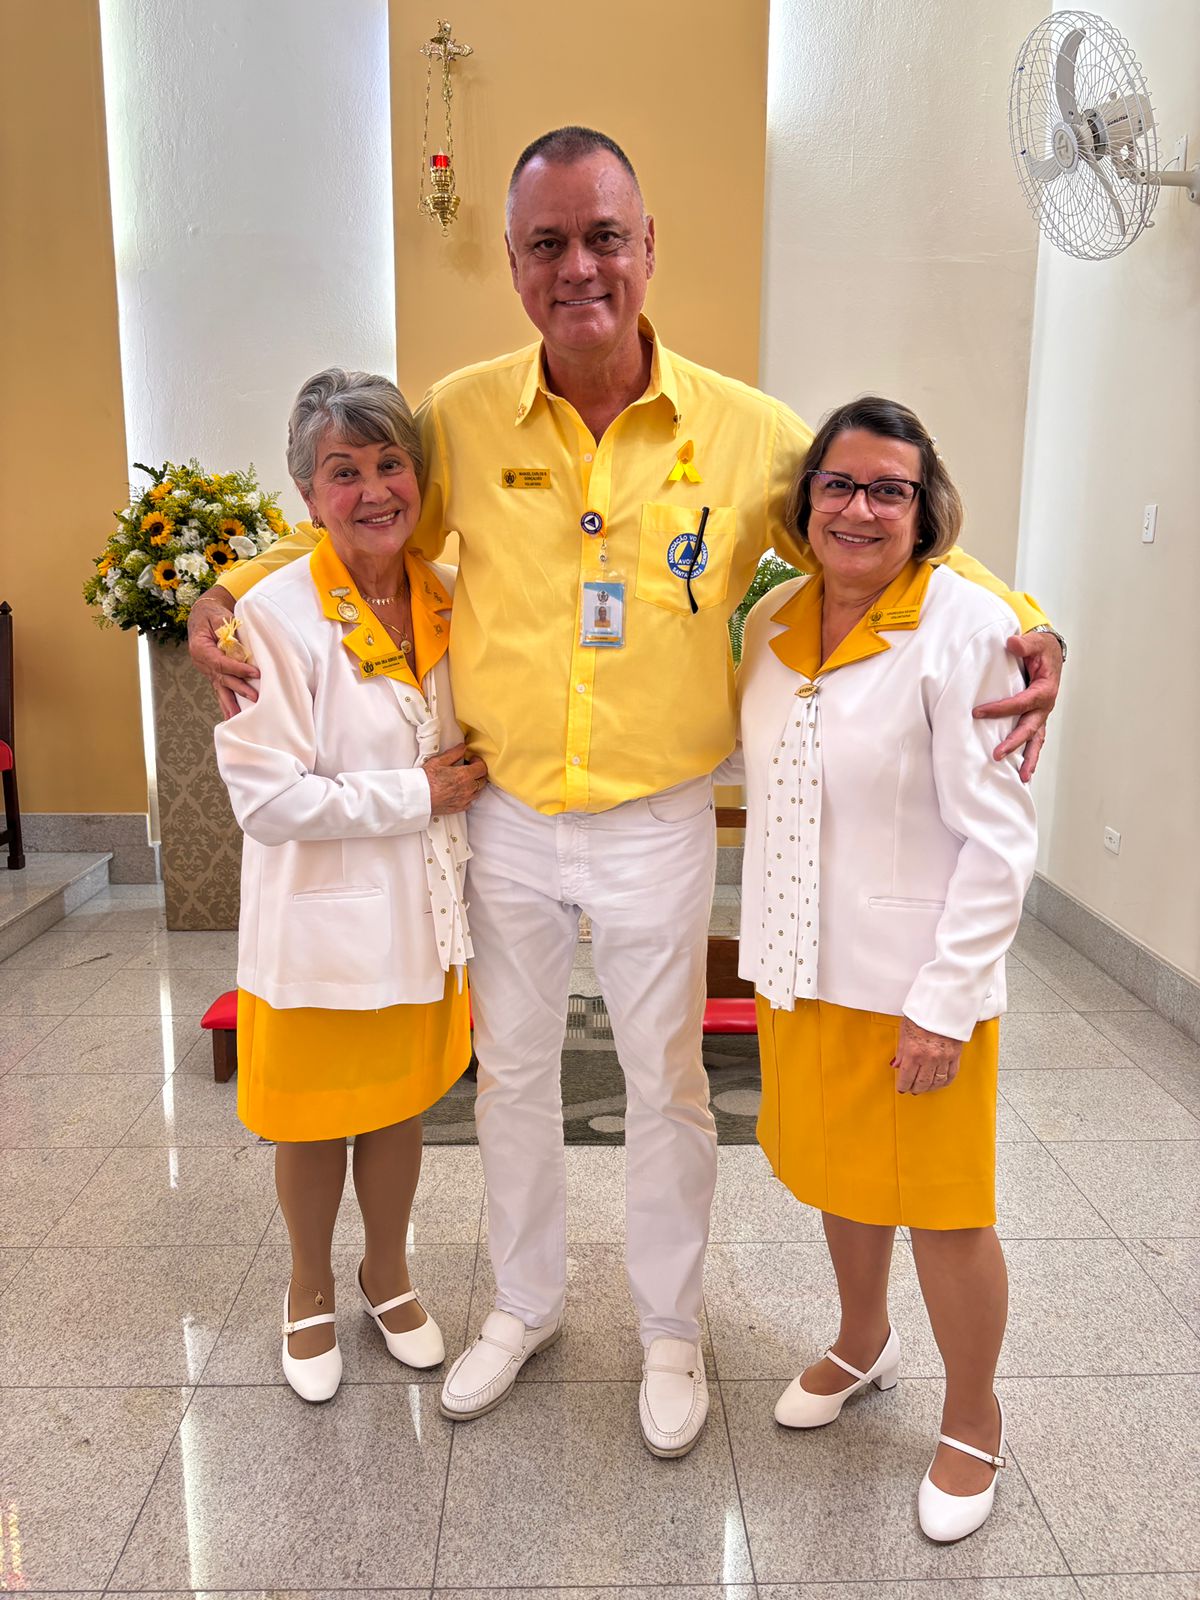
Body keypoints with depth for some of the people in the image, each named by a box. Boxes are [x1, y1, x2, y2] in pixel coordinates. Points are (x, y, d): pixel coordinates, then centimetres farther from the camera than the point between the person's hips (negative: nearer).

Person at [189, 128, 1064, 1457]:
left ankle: (670, 1330, 40)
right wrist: (228, 592, -4)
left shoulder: (745, 432, -9)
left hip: (656, 827, -1)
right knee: (511, 1074, 18)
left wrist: (1024, 628, -15)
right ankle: (526, 1301, 44)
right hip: (505, 819, 2)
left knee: (666, 1087, 14)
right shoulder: (460, 417, -7)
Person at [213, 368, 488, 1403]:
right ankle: (311, 1290, 43)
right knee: (314, 1121, 16)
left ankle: (388, 1273, 46)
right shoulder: (276, 617, -19)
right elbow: (266, 797, -21)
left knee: (400, 1104, 21)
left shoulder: (451, 601, -1)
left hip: (422, 912, 5)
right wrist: (416, 794, -19)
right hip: (320, 921, -4)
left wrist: (468, 778, -3)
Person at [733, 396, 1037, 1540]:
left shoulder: (964, 626, -16)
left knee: (940, 1208, 10)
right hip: (800, 968, 6)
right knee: (836, 1172, 23)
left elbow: (998, 840, -17)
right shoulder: (775, 619, 3)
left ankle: (974, 1421, 37)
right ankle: (862, 1343, 51)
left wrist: (944, 1003, -18)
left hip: (914, 981, -6)